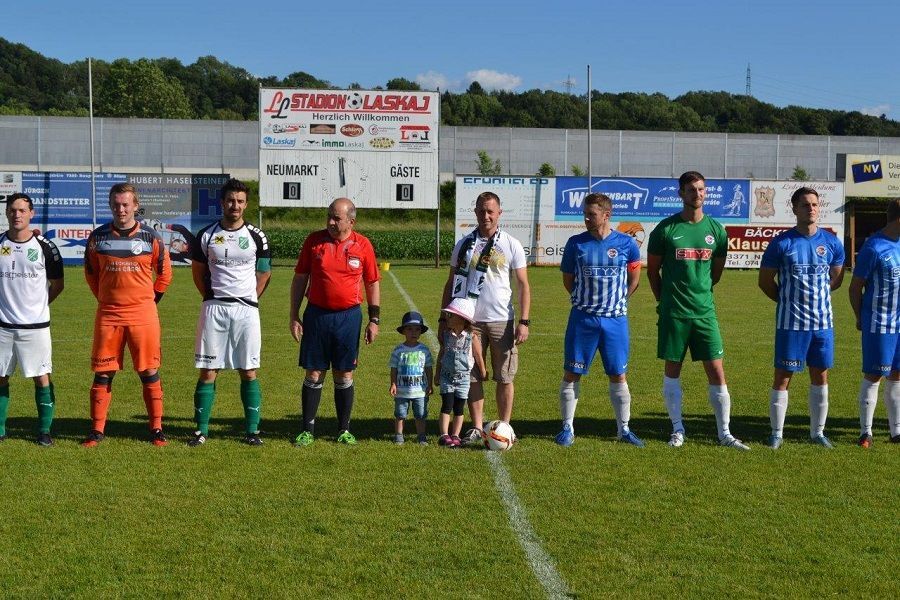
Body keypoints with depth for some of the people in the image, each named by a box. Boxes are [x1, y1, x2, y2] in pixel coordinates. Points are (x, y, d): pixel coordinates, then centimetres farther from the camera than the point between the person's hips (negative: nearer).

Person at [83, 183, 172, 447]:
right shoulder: (98, 237, 3)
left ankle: (156, 428, 11)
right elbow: (91, 272, 17)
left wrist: (151, 299, 8)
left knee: (149, 373, 2)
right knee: (103, 373, 4)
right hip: (108, 314, 1)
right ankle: (97, 430, 12)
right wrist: (104, 297, 13)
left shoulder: (150, 237, 0)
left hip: (143, 314, -1)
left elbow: (164, 272, 10)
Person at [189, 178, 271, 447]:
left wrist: (249, 299, 6)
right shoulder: (206, 235, 3)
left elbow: (264, 273, 12)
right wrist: (212, 298, 7)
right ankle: (201, 430, 8)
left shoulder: (256, 237, 3)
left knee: (249, 372, 2)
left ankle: (252, 430, 10)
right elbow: (198, 271, 13)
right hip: (214, 309, 0)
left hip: (246, 309, 0)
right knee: (208, 372, 1)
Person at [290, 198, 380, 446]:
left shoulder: (363, 245, 0)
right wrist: (294, 316, 1)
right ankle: (307, 430, 11)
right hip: (316, 314, 0)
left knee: (344, 375, 6)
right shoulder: (314, 241, 0)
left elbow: (373, 283, 8)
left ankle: (344, 430, 16)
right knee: (314, 374, 3)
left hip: (349, 316, 0)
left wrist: (374, 320, 4)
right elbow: (299, 279, 5)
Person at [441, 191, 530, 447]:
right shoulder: (464, 245, 8)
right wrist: (444, 318, 7)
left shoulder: (511, 245, 3)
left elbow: (523, 285, 2)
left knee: (504, 378, 2)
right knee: (473, 376, 5)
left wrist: (524, 321, -6)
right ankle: (477, 428, 14)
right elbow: (451, 284, 12)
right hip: (470, 320, 2)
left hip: (501, 321, -2)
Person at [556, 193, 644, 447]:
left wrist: (617, 301, 8)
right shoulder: (576, 243, -1)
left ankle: (624, 429, 18)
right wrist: (583, 300, 7)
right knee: (571, 374, 2)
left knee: (618, 376, 6)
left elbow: (634, 278, 11)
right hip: (582, 319, 0)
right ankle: (567, 428, 13)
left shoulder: (626, 244, -2)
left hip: (615, 319, 0)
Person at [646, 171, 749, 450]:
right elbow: (652, 270, 6)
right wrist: (667, 300, 10)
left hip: (705, 311, 2)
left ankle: (724, 433, 8)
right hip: (673, 312, -2)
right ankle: (678, 429, 18)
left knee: (716, 372, 0)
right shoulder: (665, 229, -4)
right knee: (672, 370, 6)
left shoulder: (716, 230, 4)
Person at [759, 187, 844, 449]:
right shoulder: (781, 243, -6)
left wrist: (814, 296, 10)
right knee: (783, 376, 1)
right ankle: (777, 432, 11)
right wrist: (788, 300, 6)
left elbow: (836, 279, 16)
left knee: (820, 376, 9)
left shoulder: (831, 242, 3)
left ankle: (817, 432, 21)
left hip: (823, 321, 3)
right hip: (790, 323, -3)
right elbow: (765, 282, 2)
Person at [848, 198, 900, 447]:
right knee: (873, 376, -1)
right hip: (879, 322, -7)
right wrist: (861, 318, -2)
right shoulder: (874, 248, -15)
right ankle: (866, 431, 7)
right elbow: (855, 287, -9)